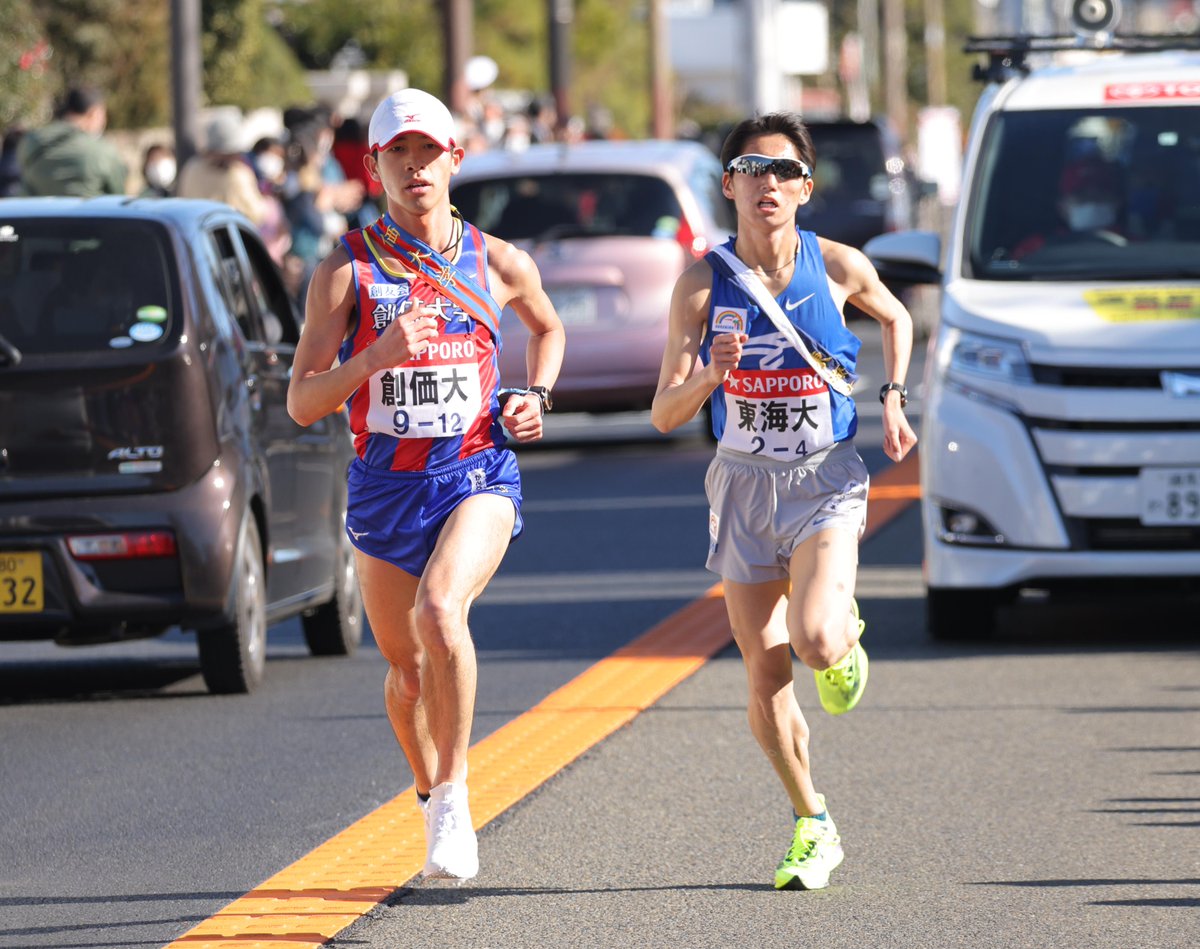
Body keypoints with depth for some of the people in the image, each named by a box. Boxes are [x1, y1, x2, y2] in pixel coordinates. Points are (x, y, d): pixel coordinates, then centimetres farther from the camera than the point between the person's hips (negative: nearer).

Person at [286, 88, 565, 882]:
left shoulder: (502, 265, 2)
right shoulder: (346, 271, -4)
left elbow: (548, 327, 26)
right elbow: (302, 402, -8)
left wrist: (537, 395, 7)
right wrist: (379, 353, -23)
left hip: (478, 472, -1)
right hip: (384, 481, 1)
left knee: (440, 610, -29)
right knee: (406, 668, 12)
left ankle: (455, 792, -16)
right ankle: (432, 803, 38)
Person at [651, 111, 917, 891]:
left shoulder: (839, 267, -5)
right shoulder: (704, 281, -6)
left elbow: (896, 318, 19)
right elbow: (664, 415, -6)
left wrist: (892, 400, 6)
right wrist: (709, 376, -26)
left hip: (825, 479, -2)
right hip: (744, 480, 2)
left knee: (815, 642, -24)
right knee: (766, 675, 2)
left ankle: (847, 631, 15)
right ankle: (814, 828, 21)